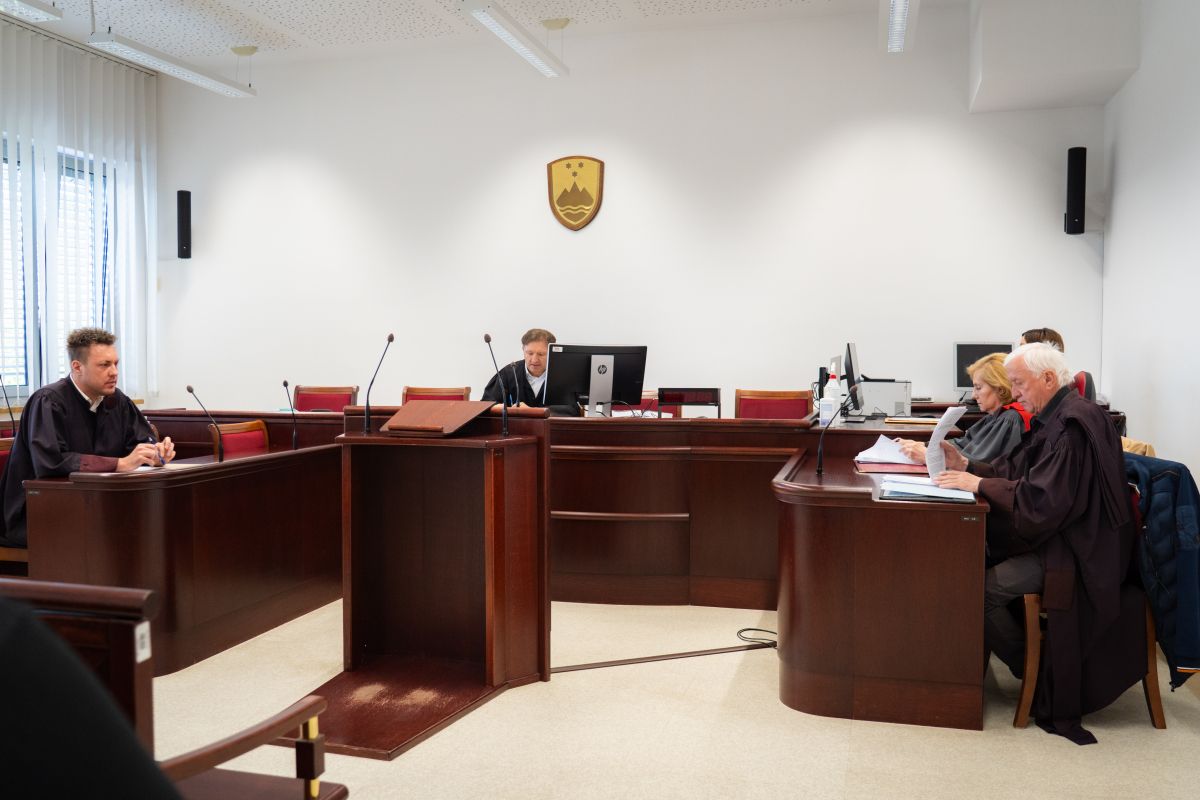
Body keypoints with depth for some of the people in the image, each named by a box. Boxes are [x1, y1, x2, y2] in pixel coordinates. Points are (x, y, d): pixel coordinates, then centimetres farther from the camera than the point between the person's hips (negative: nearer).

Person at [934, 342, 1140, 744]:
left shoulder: (1075, 424, -22)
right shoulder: (1055, 417, 10)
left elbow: (1041, 500, -28)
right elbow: (1015, 471, 14)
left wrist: (978, 483, -23)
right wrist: (965, 465, 1)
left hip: (1076, 552, -10)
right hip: (1058, 536, 10)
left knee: (980, 588, -19)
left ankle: (1036, 675, 6)